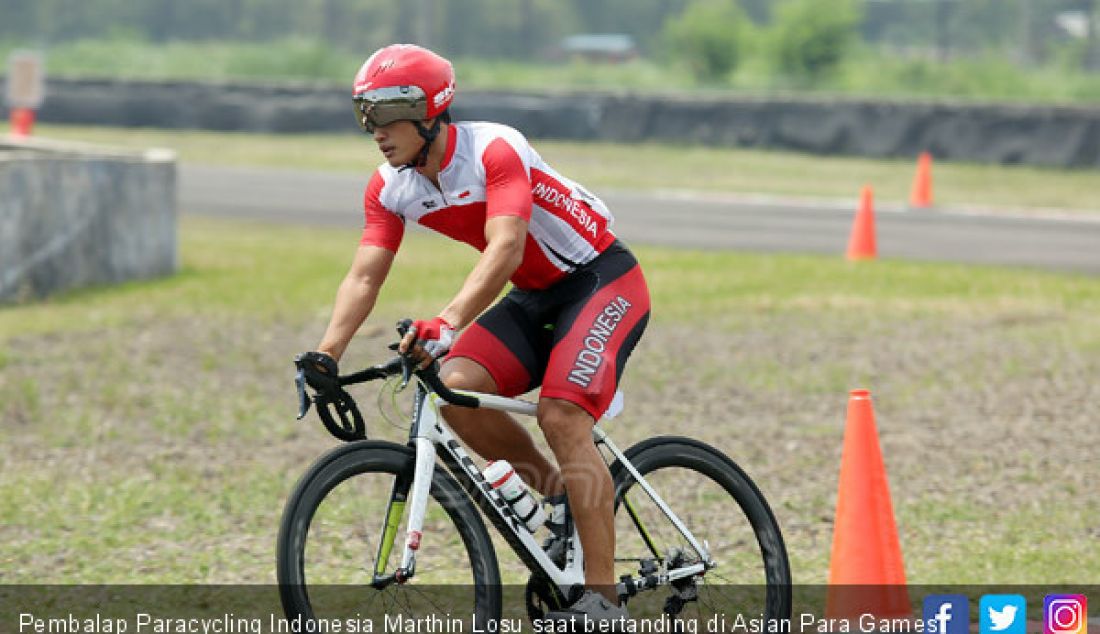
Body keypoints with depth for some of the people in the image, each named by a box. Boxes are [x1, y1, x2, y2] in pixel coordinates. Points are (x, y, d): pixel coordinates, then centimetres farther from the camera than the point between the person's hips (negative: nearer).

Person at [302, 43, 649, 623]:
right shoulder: (391, 188, -5)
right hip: (536, 298, 7)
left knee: (559, 414, -25)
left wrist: (448, 323, -55)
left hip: (602, 280, -7)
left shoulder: (495, 151, -27)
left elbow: (506, 248, -40)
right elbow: (364, 276, -10)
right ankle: (562, 497, 4)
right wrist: (327, 353, -27)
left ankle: (603, 597, -22)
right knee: (456, 387, -18)